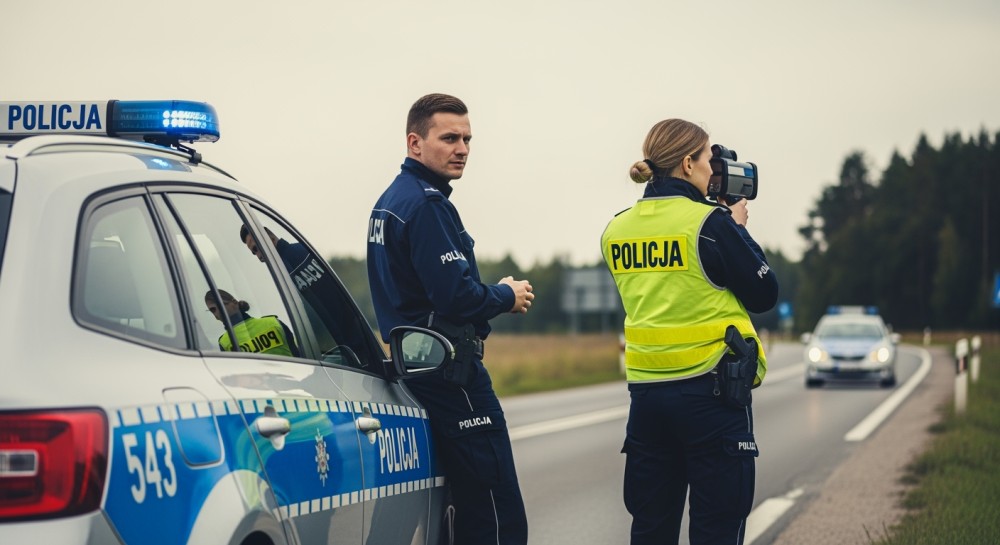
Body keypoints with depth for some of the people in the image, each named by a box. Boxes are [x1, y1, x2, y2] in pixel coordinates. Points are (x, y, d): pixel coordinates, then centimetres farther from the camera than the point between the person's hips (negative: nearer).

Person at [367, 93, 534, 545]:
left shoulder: (390, 202, 17)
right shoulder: (427, 205, -15)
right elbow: (457, 295, -24)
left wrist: (493, 292, 10)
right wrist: (508, 297, -5)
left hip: (414, 367, 10)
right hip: (451, 371, -10)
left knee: (466, 508, 16)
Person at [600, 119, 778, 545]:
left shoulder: (617, 231, 6)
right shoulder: (710, 224, -12)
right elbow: (764, 294, -4)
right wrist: (738, 229, 8)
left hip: (646, 390, 6)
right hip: (710, 391, -6)